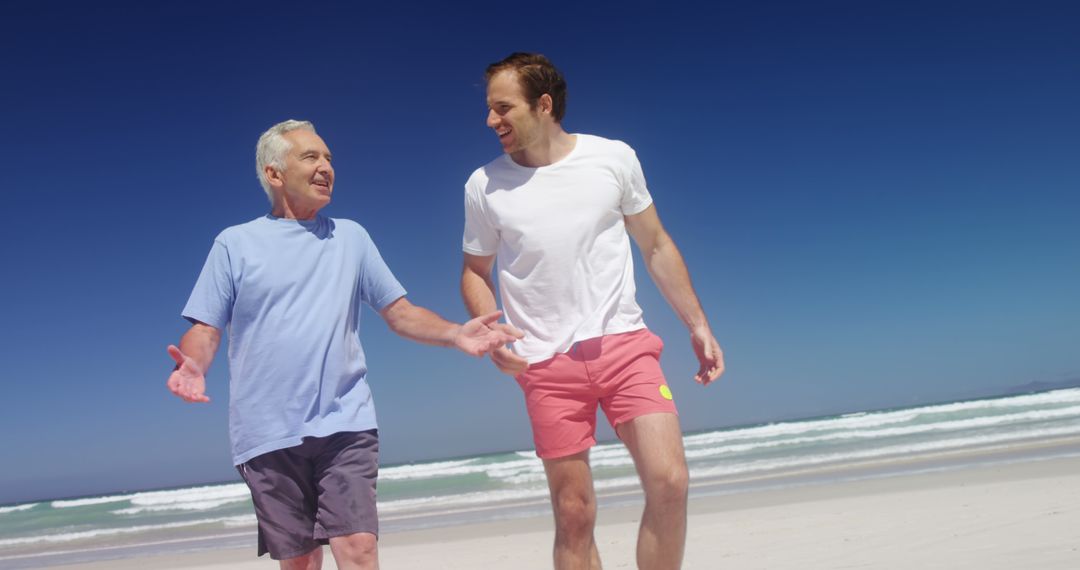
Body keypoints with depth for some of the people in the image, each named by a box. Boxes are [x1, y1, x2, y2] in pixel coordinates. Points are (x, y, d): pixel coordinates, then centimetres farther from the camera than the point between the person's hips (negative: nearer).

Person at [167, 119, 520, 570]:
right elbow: (205, 329, 3)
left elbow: (400, 313, 10)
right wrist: (193, 366, -21)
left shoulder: (350, 236, 12)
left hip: (344, 424, 1)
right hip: (267, 433, 0)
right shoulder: (235, 243, 6)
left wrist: (455, 334, -8)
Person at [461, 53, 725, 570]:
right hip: (547, 364, 0)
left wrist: (698, 325, 9)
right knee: (574, 515, 2)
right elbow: (475, 272, 13)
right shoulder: (484, 186, 0)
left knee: (669, 481, -15)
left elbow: (657, 247, 10)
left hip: (624, 344, 0)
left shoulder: (614, 158, 0)